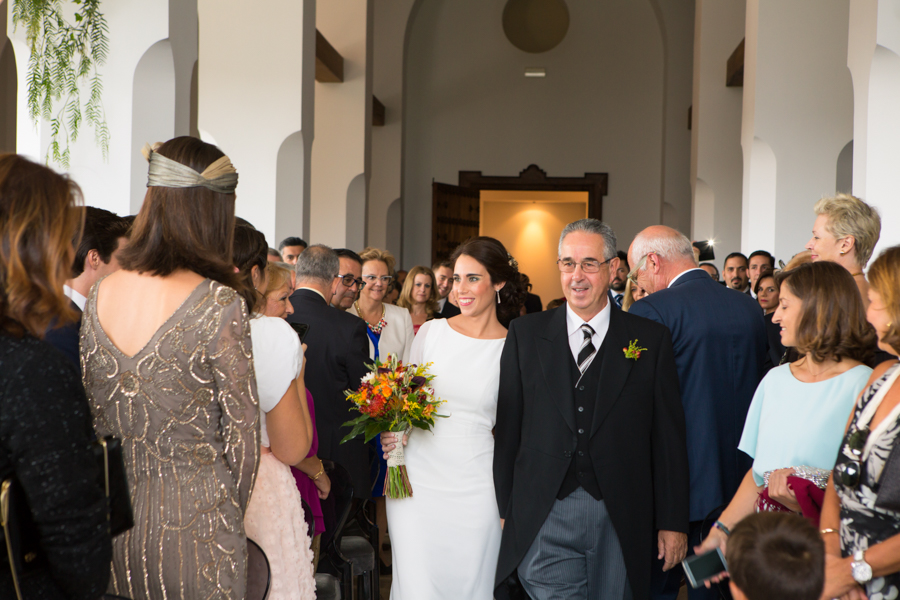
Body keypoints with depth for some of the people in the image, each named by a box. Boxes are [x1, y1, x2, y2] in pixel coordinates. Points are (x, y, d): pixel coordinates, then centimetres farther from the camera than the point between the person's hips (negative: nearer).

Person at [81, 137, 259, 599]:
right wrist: (231, 512, 3)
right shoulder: (219, 304, -18)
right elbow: (241, 433, -11)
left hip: (116, 517, 5)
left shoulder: (100, 295, -1)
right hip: (193, 520, -5)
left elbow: (93, 417, 8)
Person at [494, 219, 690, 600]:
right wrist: (503, 511, 2)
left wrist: (673, 523, 1)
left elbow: (669, 437, 2)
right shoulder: (525, 334, 5)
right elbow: (507, 429, 4)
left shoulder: (650, 340, 2)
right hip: (544, 521, 0)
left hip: (620, 524, 1)